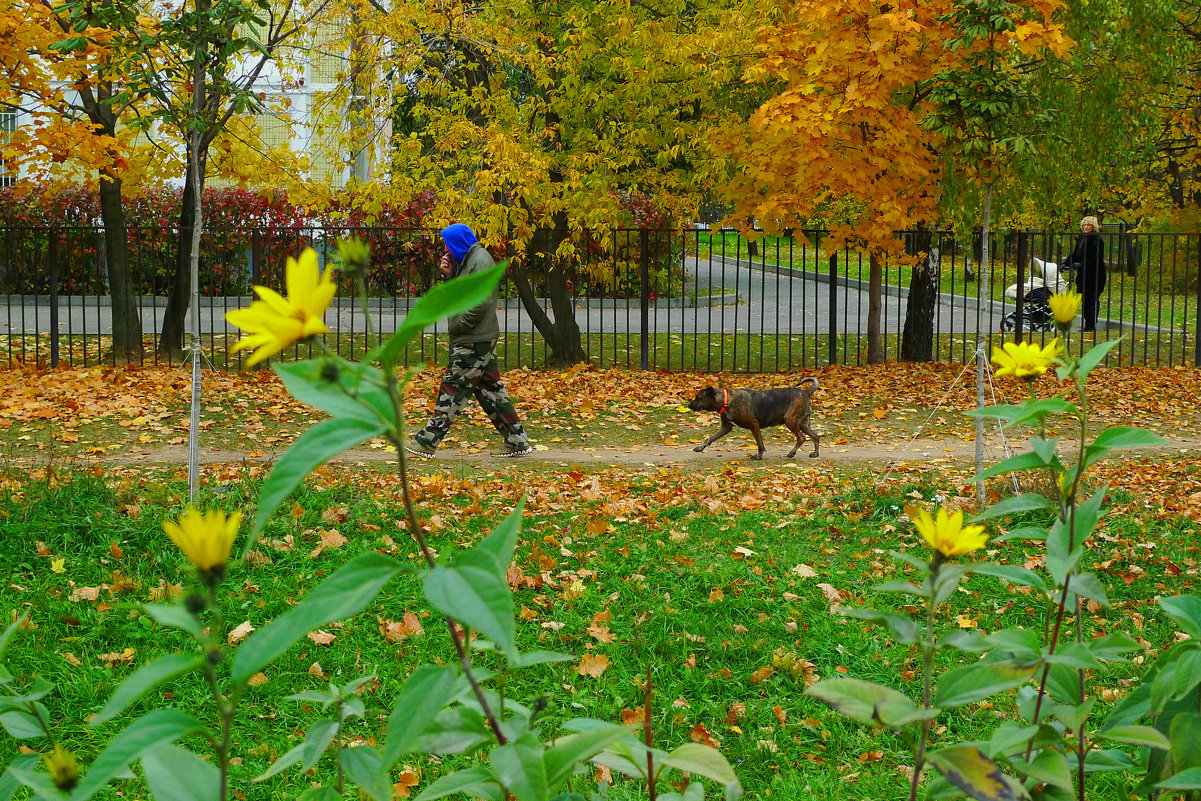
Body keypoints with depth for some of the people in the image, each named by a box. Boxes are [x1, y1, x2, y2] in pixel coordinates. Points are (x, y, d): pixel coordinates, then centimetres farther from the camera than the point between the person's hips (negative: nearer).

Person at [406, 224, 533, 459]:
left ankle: (426, 442, -2)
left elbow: (481, 302, -23)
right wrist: (449, 274, 5)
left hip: (475, 342, -10)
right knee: (490, 389, 10)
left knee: (453, 389, -6)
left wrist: (458, 326, -16)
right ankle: (517, 441, 12)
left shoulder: (480, 261, -15)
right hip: (479, 340, 10)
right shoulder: (467, 260, 17)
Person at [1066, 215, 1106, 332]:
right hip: (1083, 275, 7)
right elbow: (1075, 255, 15)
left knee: (1092, 300, -4)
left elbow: (1097, 259, -15)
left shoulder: (1098, 240, -11)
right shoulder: (1081, 239, 10)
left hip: (1095, 275, -7)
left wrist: (1081, 264, -20)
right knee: (1084, 300, 8)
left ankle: (1091, 325, 0)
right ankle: (1088, 323, 15)